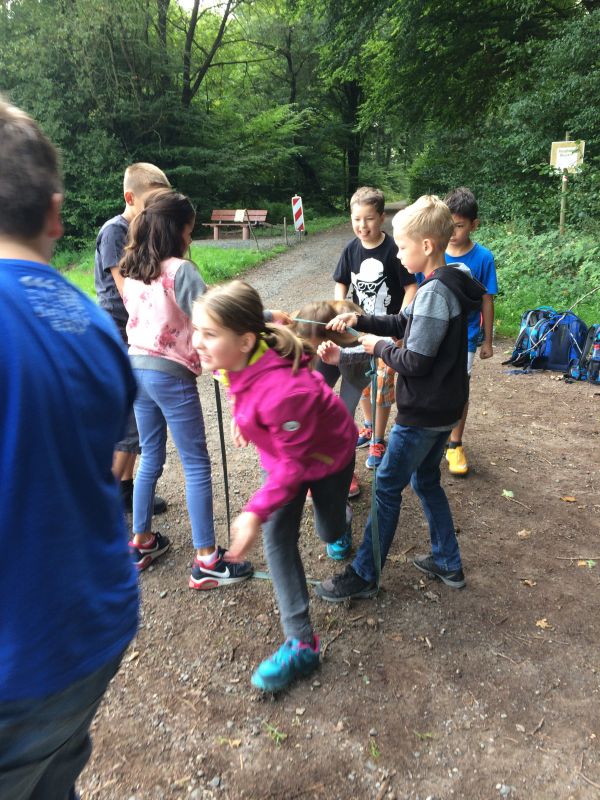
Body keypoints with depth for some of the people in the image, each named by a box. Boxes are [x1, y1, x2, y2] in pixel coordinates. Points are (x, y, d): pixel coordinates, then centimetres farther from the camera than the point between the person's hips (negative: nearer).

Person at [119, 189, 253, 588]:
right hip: (171, 375, -8)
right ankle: (207, 561, 7)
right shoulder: (181, 270, -14)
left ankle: (142, 542, 31)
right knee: (197, 465, 1)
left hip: (136, 368, 8)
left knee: (151, 458, 20)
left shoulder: (131, 269, 9)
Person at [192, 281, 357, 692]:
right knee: (278, 538, -4)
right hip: (280, 452, 6)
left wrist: (256, 512, -35)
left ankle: (340, 518, 58)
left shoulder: (283, 391, -45)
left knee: (331, 533, 17)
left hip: (326, 455, -6)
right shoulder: (236, 360, -23)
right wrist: (241, 417, 7)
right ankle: (302, 644, 6)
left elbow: (295, 462, -33)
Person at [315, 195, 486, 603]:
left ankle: (364, 576, 15)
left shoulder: (435, 292, -23)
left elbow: (415, 361, -24)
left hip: (424, 413, -10)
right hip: (444, 406, 10)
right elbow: (403, 323, 14)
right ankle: (448, 563, 34)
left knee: (387, 486, 1)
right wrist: (359, 320, 2)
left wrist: (379, 347, -8)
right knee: (426, 481, 21)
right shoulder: (448, 285, 7)